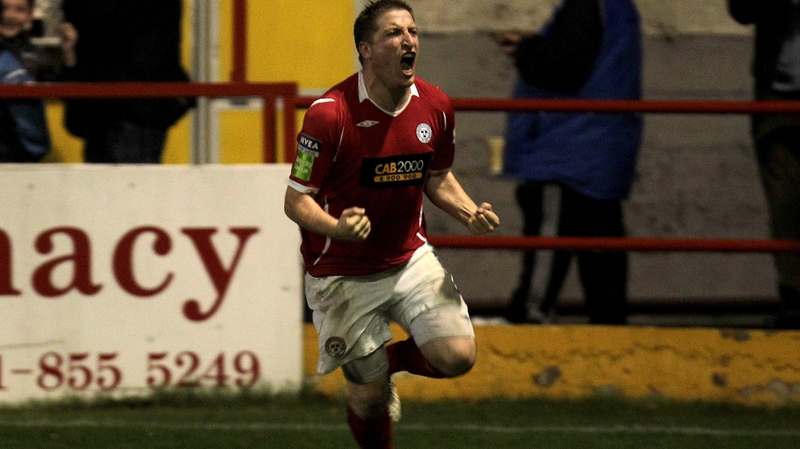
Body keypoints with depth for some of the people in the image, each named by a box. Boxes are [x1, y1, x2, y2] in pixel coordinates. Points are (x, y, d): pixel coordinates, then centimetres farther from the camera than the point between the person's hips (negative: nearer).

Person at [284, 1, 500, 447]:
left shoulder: (436, 107, -4)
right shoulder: (330, 114, -21)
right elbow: (297, 200, -16)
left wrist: (470, 213, -6)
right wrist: (337, 227, -36)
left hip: (410, 258, 4)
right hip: (344, 273, -4)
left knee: (457, 356, -14)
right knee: (370, 396, -1)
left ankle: (391, 359, 19)